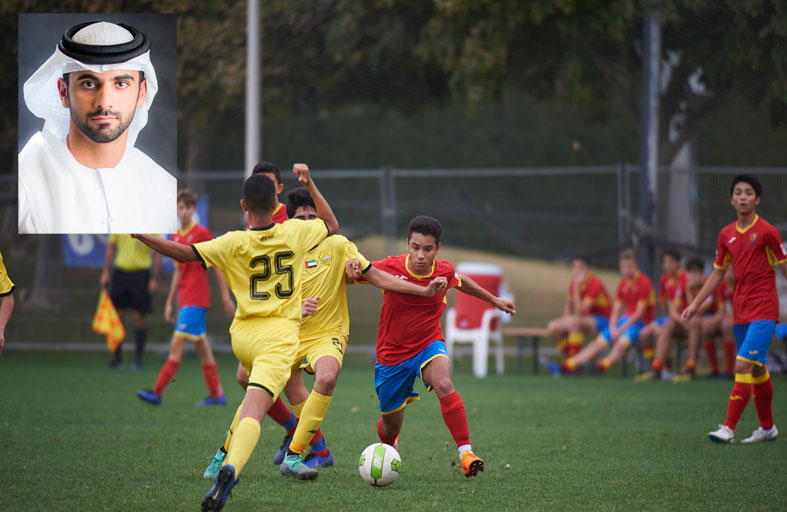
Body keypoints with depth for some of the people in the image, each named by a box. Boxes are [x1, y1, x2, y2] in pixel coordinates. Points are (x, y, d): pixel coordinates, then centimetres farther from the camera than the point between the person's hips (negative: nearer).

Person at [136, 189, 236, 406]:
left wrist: (226, 297, -6)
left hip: (196, 299, -8)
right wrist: (169, 302, 18)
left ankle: (157, 392, -13)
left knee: (177, 344, -11)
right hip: (185, 298, 8)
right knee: (201, 346, 10)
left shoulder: (202, 233, -8)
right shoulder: (176, 237, 13)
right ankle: (216, 394, 14)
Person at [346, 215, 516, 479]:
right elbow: (356, 273, -7)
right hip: (392, 353, 0)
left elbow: (460, 281, 16)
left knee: (444, 384, -34)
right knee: (391, 425, 10)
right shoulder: (390, 267, -17)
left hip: (429, 345, 0)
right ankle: (388, 447, 50)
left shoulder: (445, 272, -9)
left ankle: (466, 453, -32)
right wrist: (353, 269, -32)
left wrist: (494, 300, 27)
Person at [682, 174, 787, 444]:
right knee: (757, 370, 13)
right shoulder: (726, 235, 9)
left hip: (764, 310, -6)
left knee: (743, 365, -16)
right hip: (740, 311, 6)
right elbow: (717, 273, 18)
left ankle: (728, 428, -19)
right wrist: (695, 304, 14)